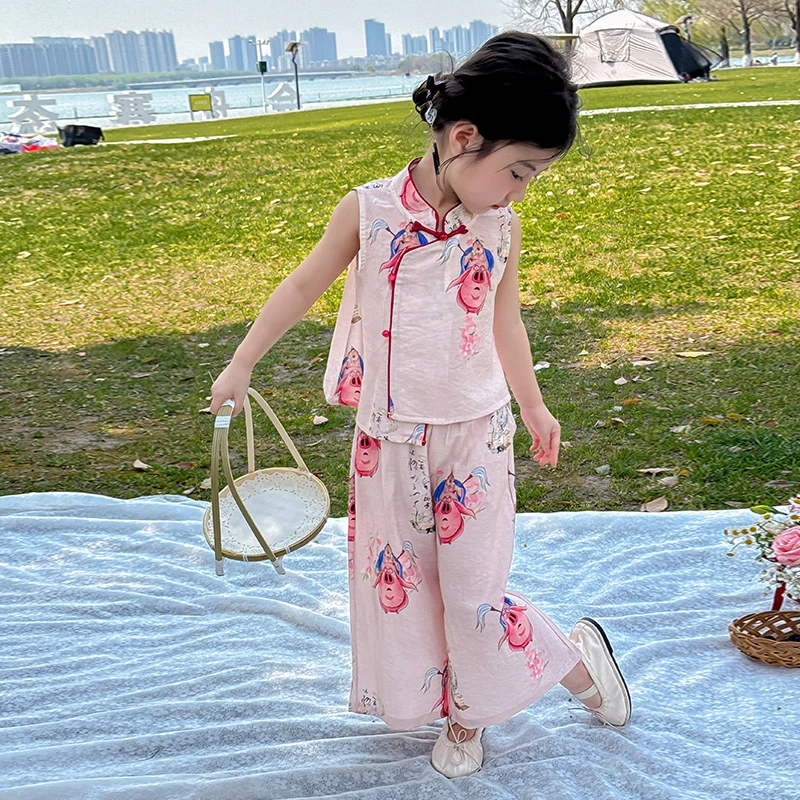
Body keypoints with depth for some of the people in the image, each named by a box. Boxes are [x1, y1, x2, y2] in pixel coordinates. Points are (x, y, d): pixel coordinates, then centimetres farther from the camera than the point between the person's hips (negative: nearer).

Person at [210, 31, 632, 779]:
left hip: (475, 437, 0)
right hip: (390, 443, 1)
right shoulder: (369, 210, -13)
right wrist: (240, 366, 8)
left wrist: (533, 408, 18)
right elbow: (302, 287, 0)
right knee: (396, 578, 13)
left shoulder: (501, 227, -6)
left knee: (475, 591, 1)